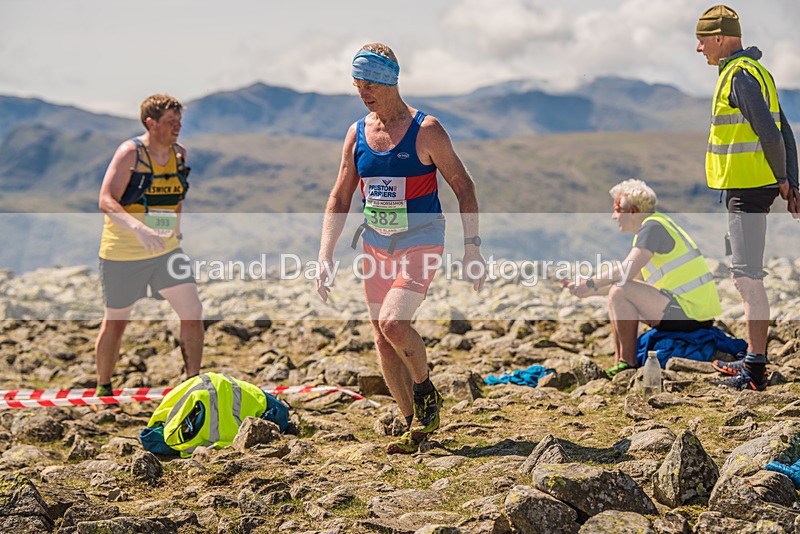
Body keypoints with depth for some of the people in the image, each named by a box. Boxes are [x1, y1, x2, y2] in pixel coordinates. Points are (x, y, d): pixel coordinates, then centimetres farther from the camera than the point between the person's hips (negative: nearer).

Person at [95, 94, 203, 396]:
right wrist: (139, 229, -38)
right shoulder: (130, 152, -14)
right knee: (115, 323, 9)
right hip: (123, 254, -5)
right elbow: (106, 201, -24)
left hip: (167, 251, 5)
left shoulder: (180, 154, 3)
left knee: (193, 313, -6)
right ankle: (103, 389, 27)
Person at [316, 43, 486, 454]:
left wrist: (472, 246, -11)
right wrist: (325, 258, 2)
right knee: (382, 340, 4)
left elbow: (462, 185, -4)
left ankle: (426, 389, 5)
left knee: (392, 323, -23)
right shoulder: (356, 134, 6)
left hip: (421, 244, -6)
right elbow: (340, 198, 9)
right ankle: (416, 425, 18)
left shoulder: (425, 130, -8)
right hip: (375, 247, 6)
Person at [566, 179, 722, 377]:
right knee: (620, 290, 17)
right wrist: (590, 291, 16)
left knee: (620, 292, -17)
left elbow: (627, 272, -22)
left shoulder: (652, 226, -12)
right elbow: (633, 277, 21)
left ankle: (628, 361, -10)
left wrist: (590, 284, -9)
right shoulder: (651, 226, 18)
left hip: (689, 313, -10)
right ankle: (618, 362, 11)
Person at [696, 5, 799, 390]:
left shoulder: (740, 74, -15)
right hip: (748, 188, 11)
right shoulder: (753, 70, 17)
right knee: (745, 274, 17)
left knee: (747, 276, -8)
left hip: (747, 190, -11)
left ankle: (755, 372, -6)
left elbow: (769, 133, -21)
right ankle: (753, 358, 26)